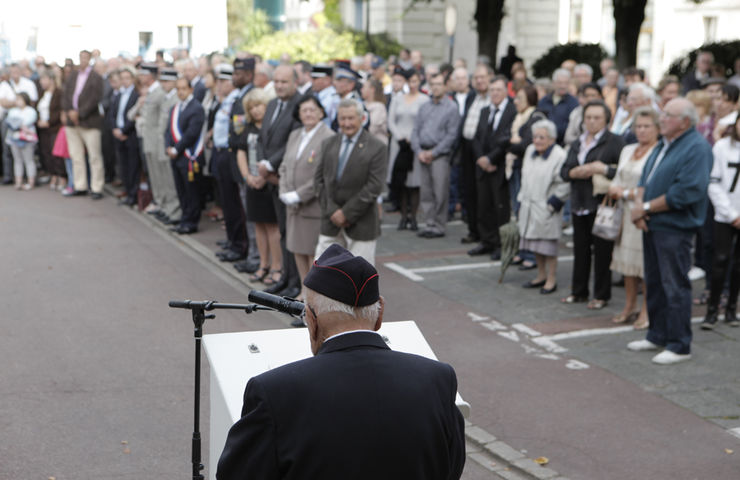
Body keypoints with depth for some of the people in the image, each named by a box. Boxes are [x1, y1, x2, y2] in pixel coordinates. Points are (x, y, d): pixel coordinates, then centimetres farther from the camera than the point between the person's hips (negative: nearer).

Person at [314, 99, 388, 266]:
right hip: (331, 221, 4)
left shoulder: (376, 148, -8)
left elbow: (373, 187, -13)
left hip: (361, 224, -4)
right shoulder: (328, 144, 8)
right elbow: (319, 180, 5)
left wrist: (346, 213, -14)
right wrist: (331, 210, -7)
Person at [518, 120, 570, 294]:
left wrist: (552, 203, -16)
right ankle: (541, 275, 28)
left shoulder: (560, 156, -15)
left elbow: (565, 185, -17)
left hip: (547, 209, -7)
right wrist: (523, 198, 15)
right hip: (529, 206, 7)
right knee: (534, 243, 14)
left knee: (548, 244, 0)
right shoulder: (530, 151, 9)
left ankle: (551, 279, 11)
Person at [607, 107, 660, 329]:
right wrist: (614, 189, -3)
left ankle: (646, 310, 6)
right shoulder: (627, 150, 15)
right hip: (626, 213, 7)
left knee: (647, 264, -3)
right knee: (628, 260, 10)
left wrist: (626, 193, -11)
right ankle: (629, 306, 21)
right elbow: (618, 179, 20)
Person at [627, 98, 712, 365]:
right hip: (652, 225, 9)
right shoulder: (663, 145, 15)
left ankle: (679, 346, 4)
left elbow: (687, 192, -21)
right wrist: (639, 204, -3)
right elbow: (645, 179, 18)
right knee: (654, 283, 15)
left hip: (675, 228, -9)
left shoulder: (696, 148, -13)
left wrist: (647, 208, -15)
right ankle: (657, 336, 27)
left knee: (675, 286, -4)